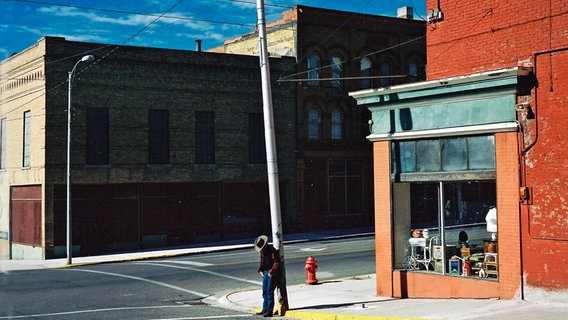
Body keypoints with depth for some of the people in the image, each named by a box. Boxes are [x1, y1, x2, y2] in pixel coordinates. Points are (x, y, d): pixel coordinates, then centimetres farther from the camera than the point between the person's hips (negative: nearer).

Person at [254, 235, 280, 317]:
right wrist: (260, 270, 7)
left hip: (272, 273, -9)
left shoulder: (272, 250, -16)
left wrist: (271, 272, -19)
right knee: (264, 291, 11)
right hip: (265, 272, 9)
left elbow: (277, 263, -18)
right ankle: (265, 310, 18)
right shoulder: (262, 251, 11)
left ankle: (270, 311, -5)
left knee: (270, 292, -9)